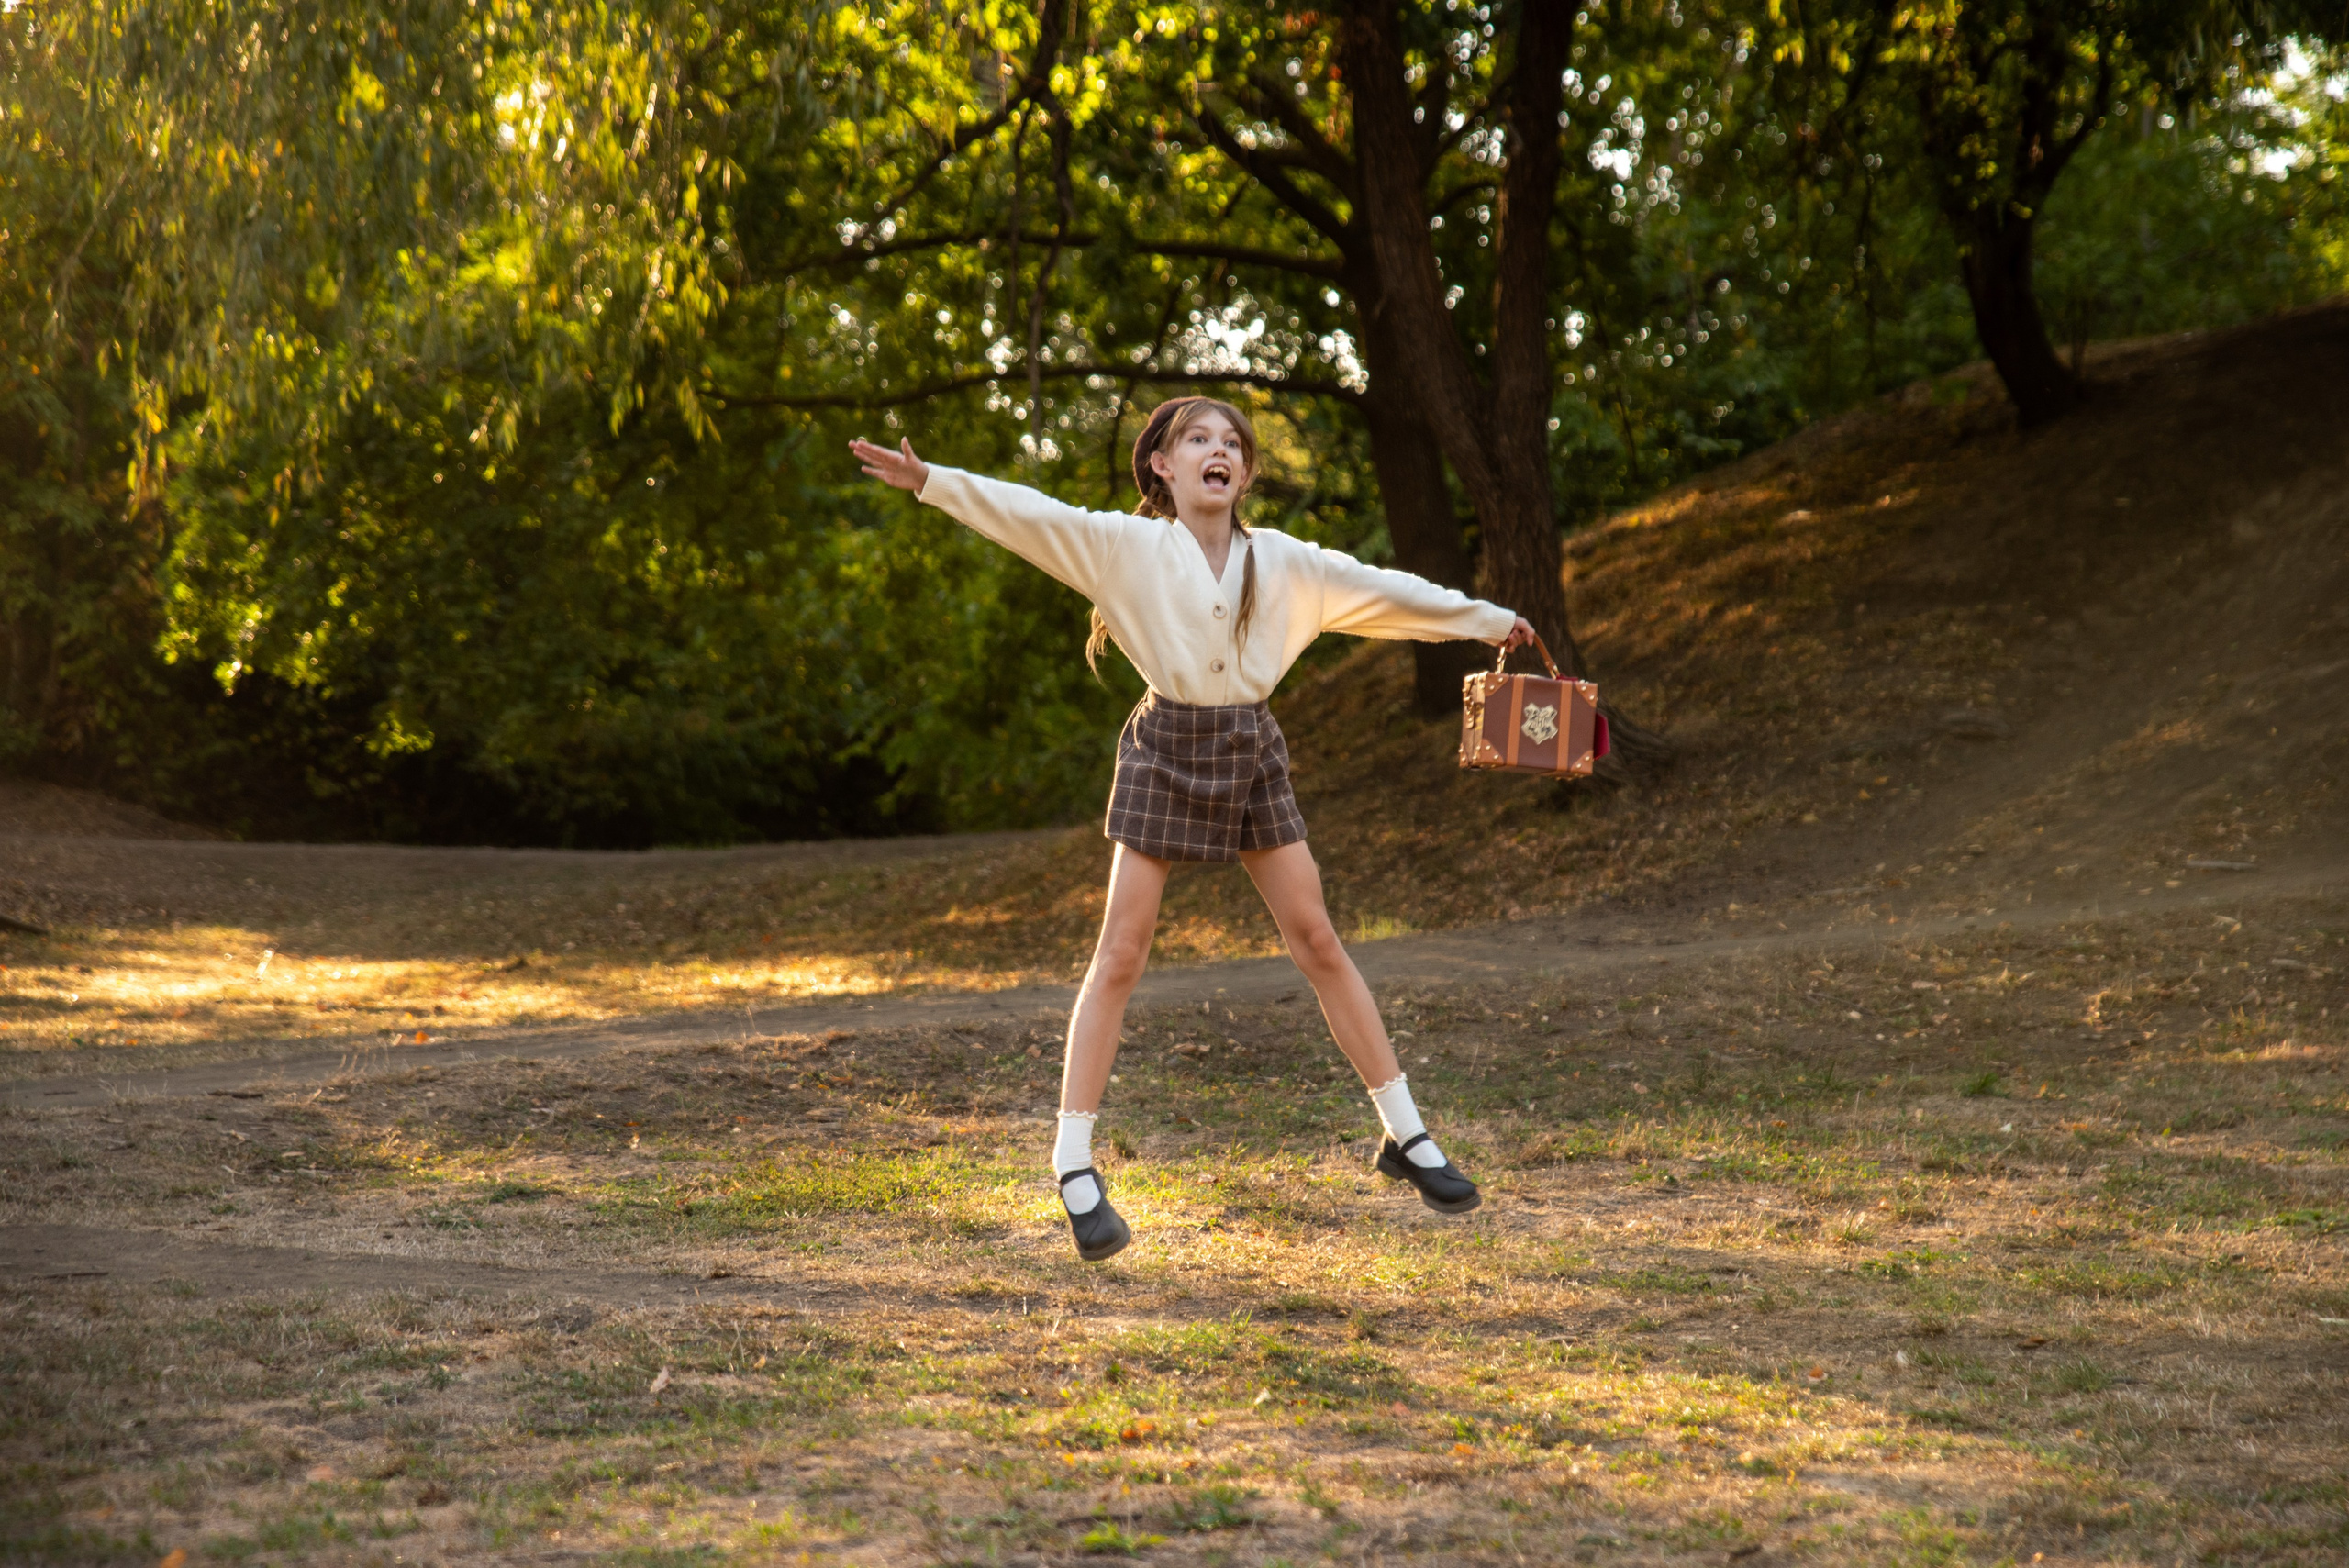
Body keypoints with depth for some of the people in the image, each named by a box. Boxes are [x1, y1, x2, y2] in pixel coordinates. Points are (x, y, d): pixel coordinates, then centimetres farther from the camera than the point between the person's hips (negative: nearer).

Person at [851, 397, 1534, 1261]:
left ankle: (1407, 1135, 15)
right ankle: (1075, 1168, -1)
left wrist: (1487, 619, 22)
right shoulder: (1126, 545, -4)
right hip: (1165, 749, -3)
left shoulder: (1283, 562, 5)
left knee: (1319, 942, 6)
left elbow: (1380, 589, 14)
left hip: (1251, 754, 3)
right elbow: (1029, 516, -12)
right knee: (1119, 956, -5)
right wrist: (929, 479, -22)